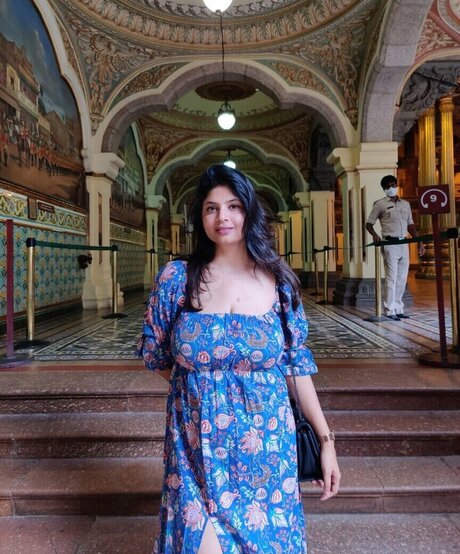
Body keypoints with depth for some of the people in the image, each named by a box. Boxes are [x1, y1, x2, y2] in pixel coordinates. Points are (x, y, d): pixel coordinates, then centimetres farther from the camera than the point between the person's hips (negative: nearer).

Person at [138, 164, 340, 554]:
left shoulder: (278, 280, -4)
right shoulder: (176, 278, -7)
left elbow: (297, 364, 0)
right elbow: (154, 354, 4)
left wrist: (326, 438, 1)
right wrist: (197, 384, 2)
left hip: (267, 448, 2)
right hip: (197, 449, -1)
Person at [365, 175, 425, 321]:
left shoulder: (405, 204, 17)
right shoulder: (380, 204, 3)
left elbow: (410, 225, 18)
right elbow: (369, 223, 1)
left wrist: (419, 242, 11)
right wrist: (375, 235, -19)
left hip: (404, 244, 5)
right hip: (390, 244, -5)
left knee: (402, 278, 7)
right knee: (391, 278, -7)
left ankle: (398, 309, 16)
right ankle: (389, 311, -2)